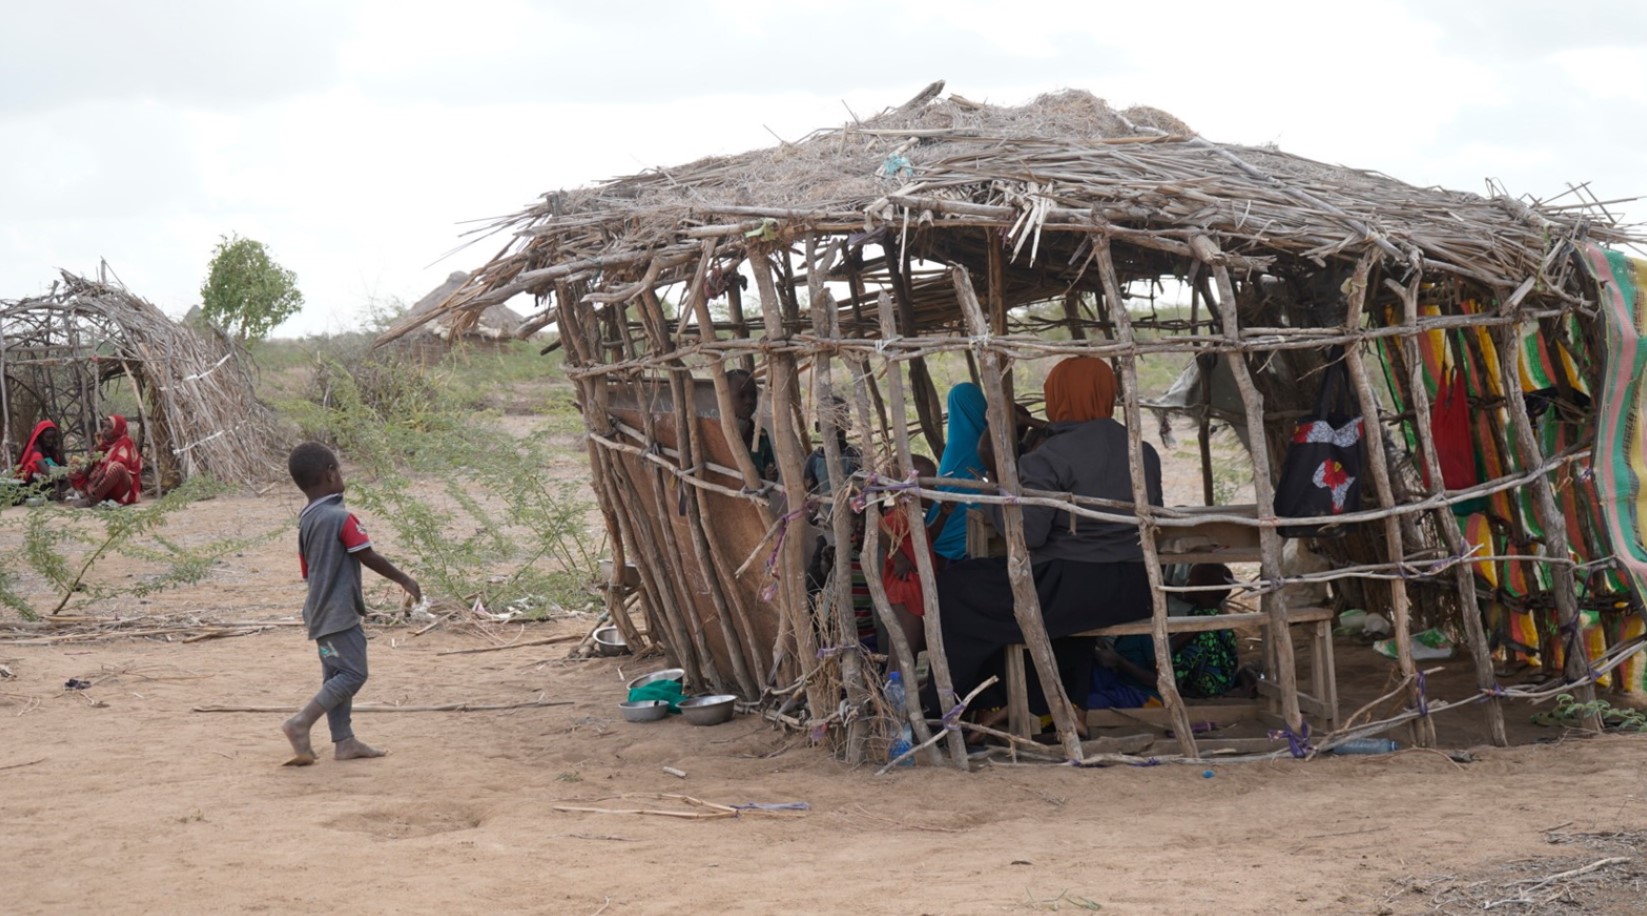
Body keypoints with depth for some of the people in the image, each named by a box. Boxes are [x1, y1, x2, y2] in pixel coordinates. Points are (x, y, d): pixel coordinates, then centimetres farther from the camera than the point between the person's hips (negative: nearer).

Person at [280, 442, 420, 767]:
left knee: (336, 676, 13)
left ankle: (344, 741, 16)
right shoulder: (341, 518, -16)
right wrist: (404, 579, -2)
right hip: (340, 613, -9)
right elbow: (369, 557, -14)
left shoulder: (305, 522, 8)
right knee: (353, 674, -6)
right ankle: (301, 723, -14)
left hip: (320, 612, 9)